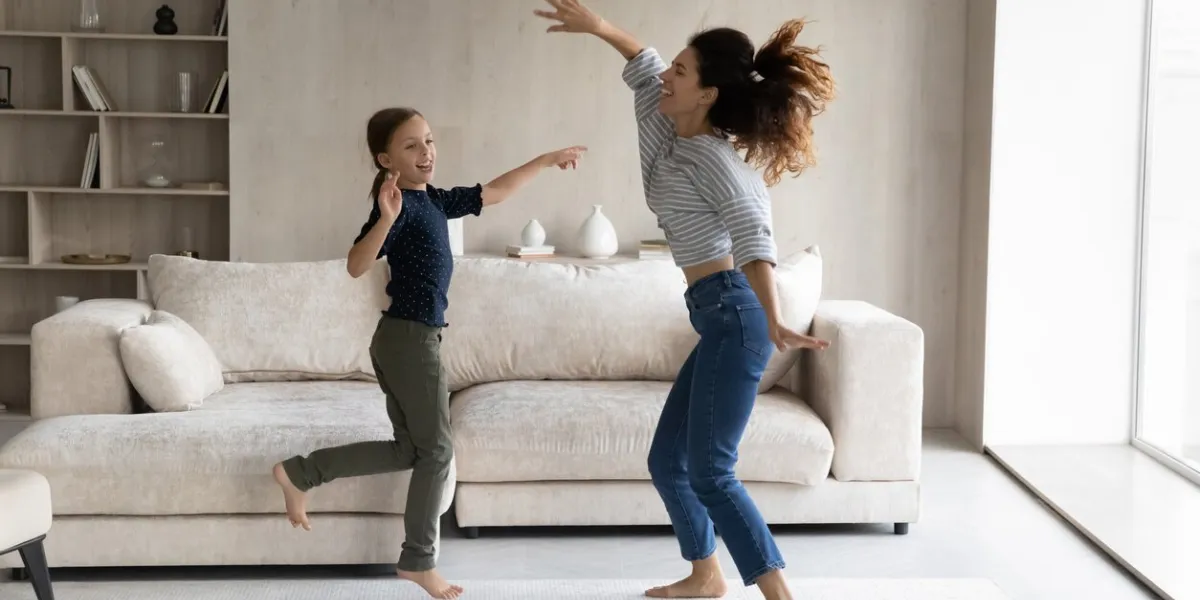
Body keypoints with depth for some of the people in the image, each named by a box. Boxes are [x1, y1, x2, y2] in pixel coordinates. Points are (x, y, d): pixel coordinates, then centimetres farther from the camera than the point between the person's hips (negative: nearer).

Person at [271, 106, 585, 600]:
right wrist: (386, 219, -40)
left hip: (402, 339, 9)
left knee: (409, 450, 13)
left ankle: (300, 473, 15)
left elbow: (495, 192, 25)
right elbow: (356, 266, -25)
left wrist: (547, 160, 30)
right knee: (435, 450, 0)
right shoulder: (401, 204, -14)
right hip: (410, 338, -9)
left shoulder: (435, 200, 12)